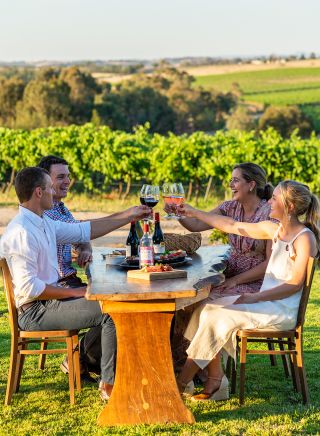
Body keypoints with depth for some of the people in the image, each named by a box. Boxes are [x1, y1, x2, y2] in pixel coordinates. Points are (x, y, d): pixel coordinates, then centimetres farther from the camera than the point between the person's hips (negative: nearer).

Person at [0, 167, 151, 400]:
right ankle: (110, 385, -6)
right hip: (35, 311, -11)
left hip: (50, 297, 11)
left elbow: (85, 230, 18)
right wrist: (74, 292, -19)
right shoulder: (21, 232, -23)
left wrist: (129, 215, 19)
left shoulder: (43, 223, 9)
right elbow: (29, 288, -27)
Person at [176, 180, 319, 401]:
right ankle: (216, 382, -10)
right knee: (206, 308, -8)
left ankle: (181, 384, -17)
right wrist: (194, 213, 15)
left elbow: (295, 284, -17)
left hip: (285, 310, -8)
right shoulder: (274, 229, 11)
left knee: (220, 316, -23)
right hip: (265, 302, 8)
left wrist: (256, 297, -21)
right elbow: (233, 226, 16)